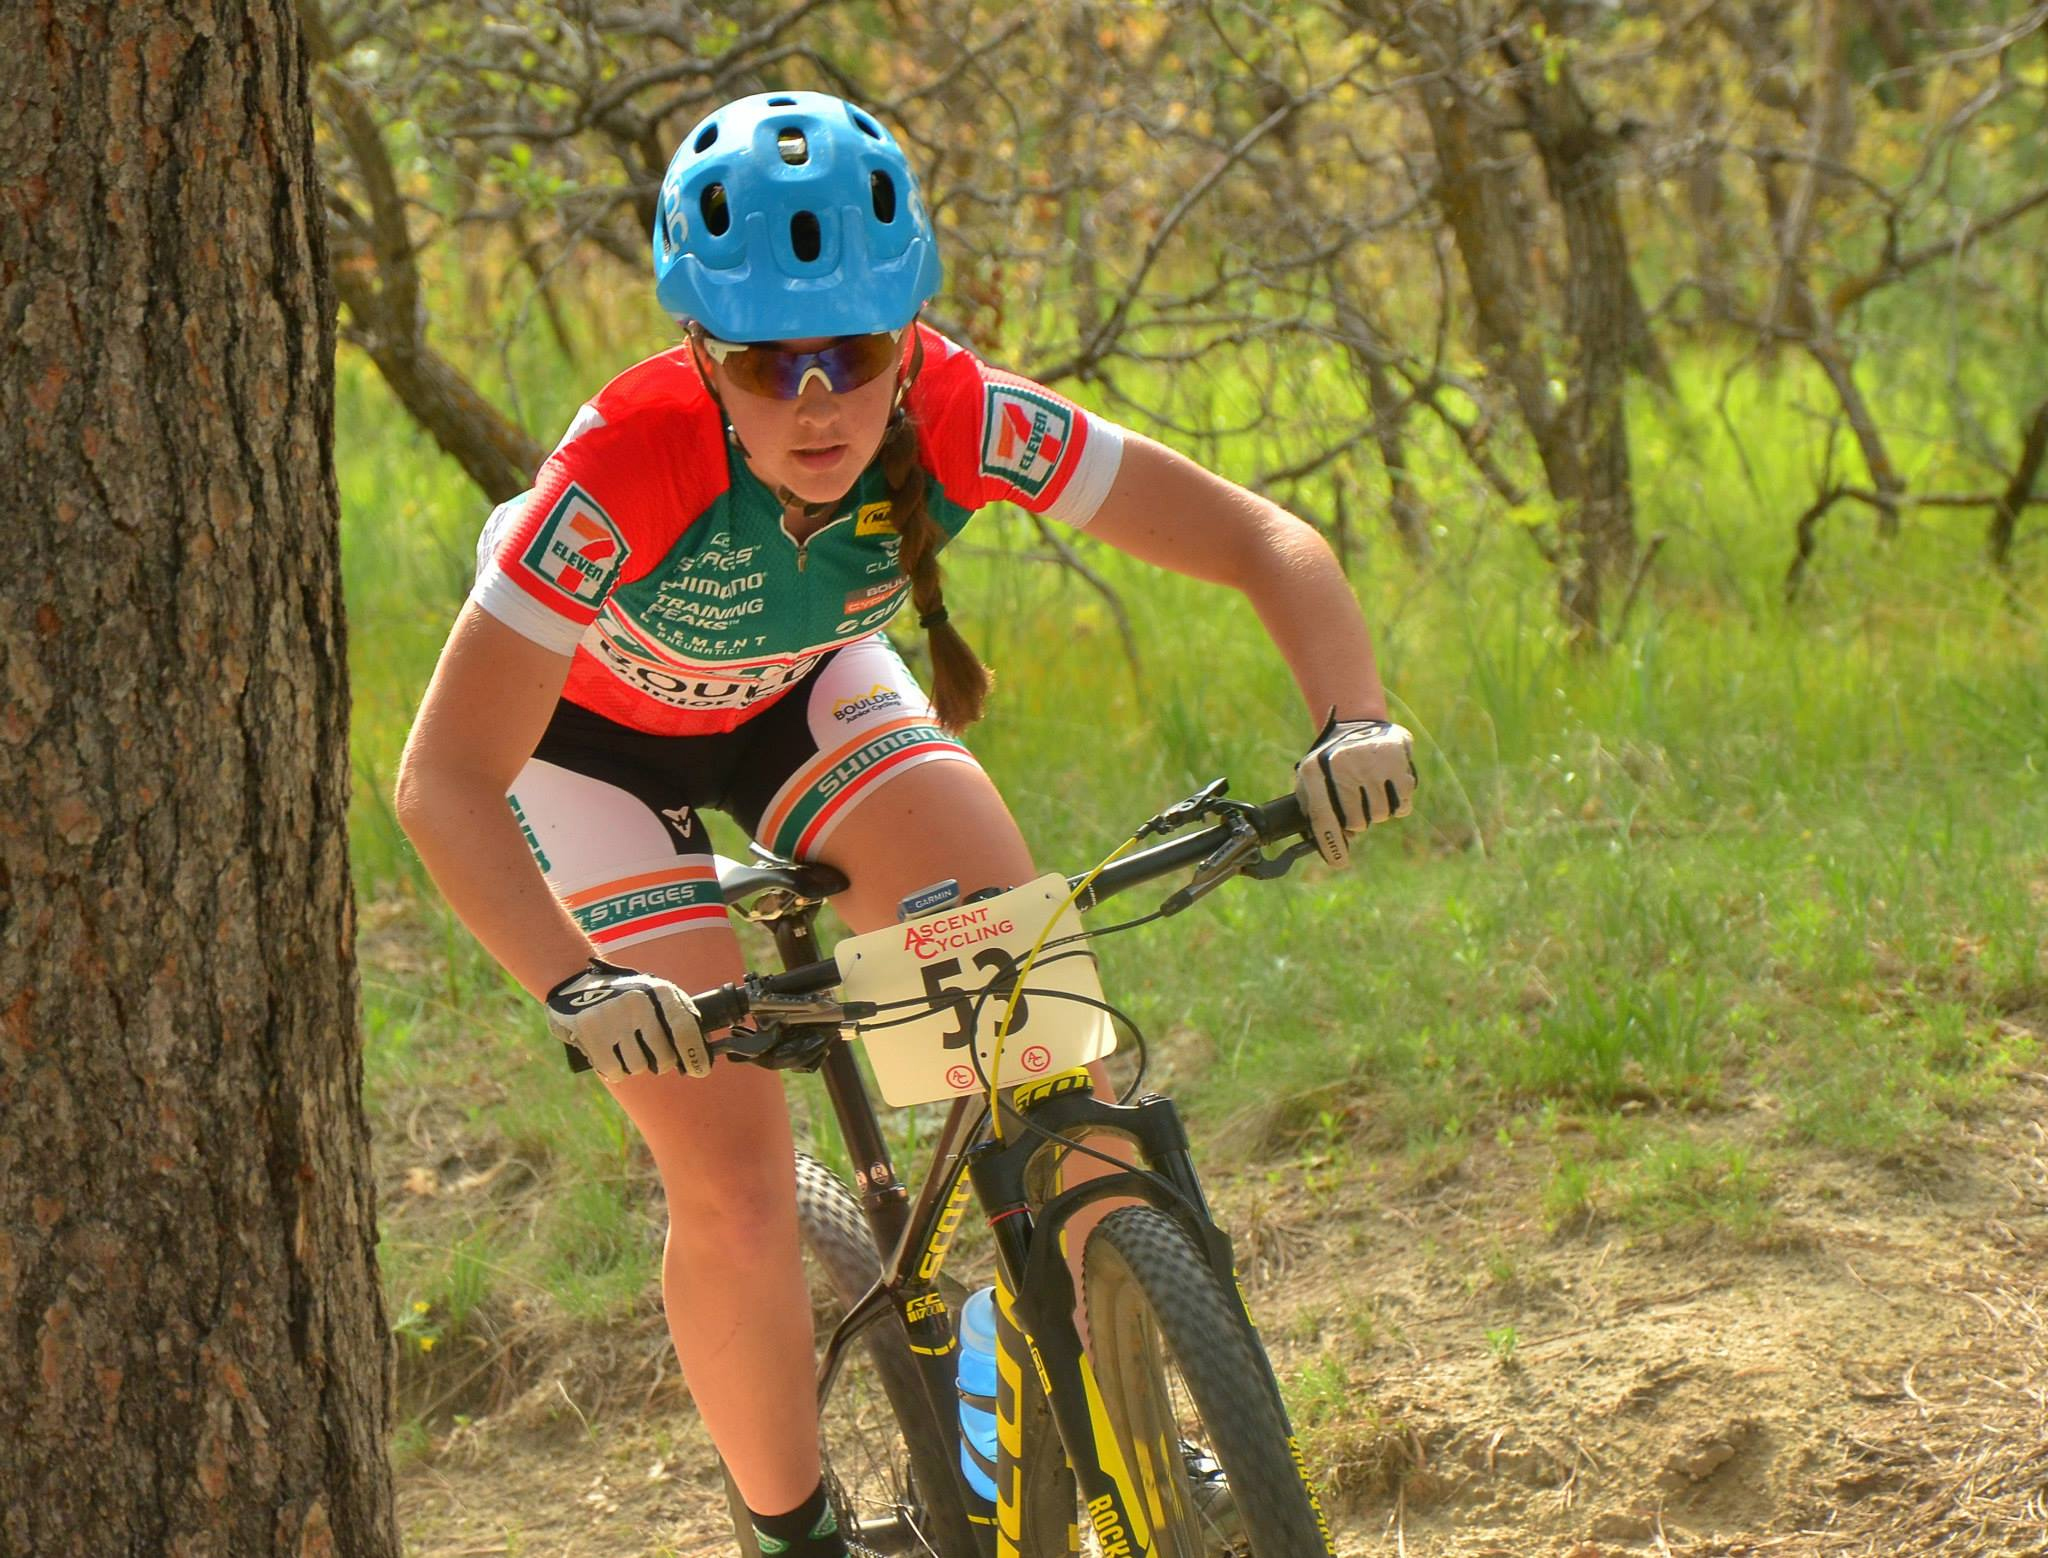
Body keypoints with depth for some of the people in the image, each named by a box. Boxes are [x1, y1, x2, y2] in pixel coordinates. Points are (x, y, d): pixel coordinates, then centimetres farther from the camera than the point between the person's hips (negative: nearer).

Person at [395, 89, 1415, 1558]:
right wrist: (577, 986, -54)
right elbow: (445, 780, -40)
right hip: (596, 740, -3)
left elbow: (1266, 541, -26)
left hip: (801, 690, 3)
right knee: (736, 1188, -13)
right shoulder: (631, 464, -40)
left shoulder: (956, 417, -31)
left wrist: (1354, 721, -44)